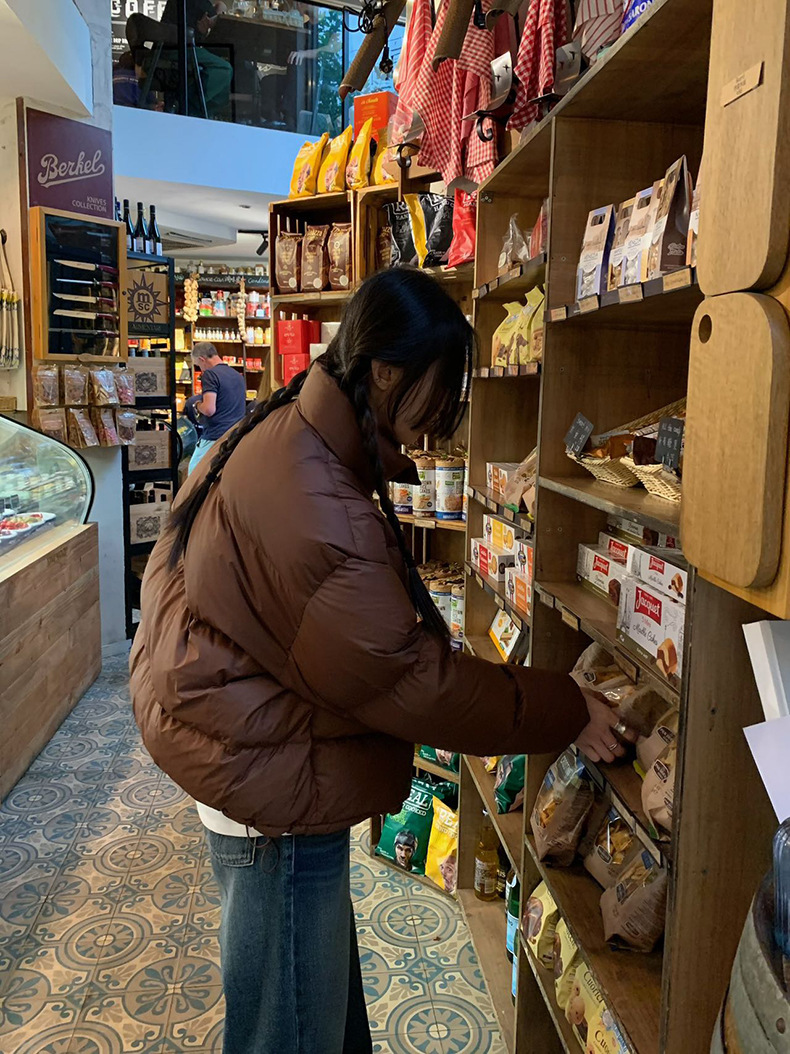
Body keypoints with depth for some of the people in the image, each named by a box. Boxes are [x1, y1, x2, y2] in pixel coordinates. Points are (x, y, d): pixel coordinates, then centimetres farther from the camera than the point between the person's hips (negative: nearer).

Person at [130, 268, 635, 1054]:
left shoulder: (281, 437, 3)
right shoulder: (315, 507, -30)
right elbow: (410, 678, -25)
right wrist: (565, 713, -15)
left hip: (243, 749, 10)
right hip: (273, 794, -10)